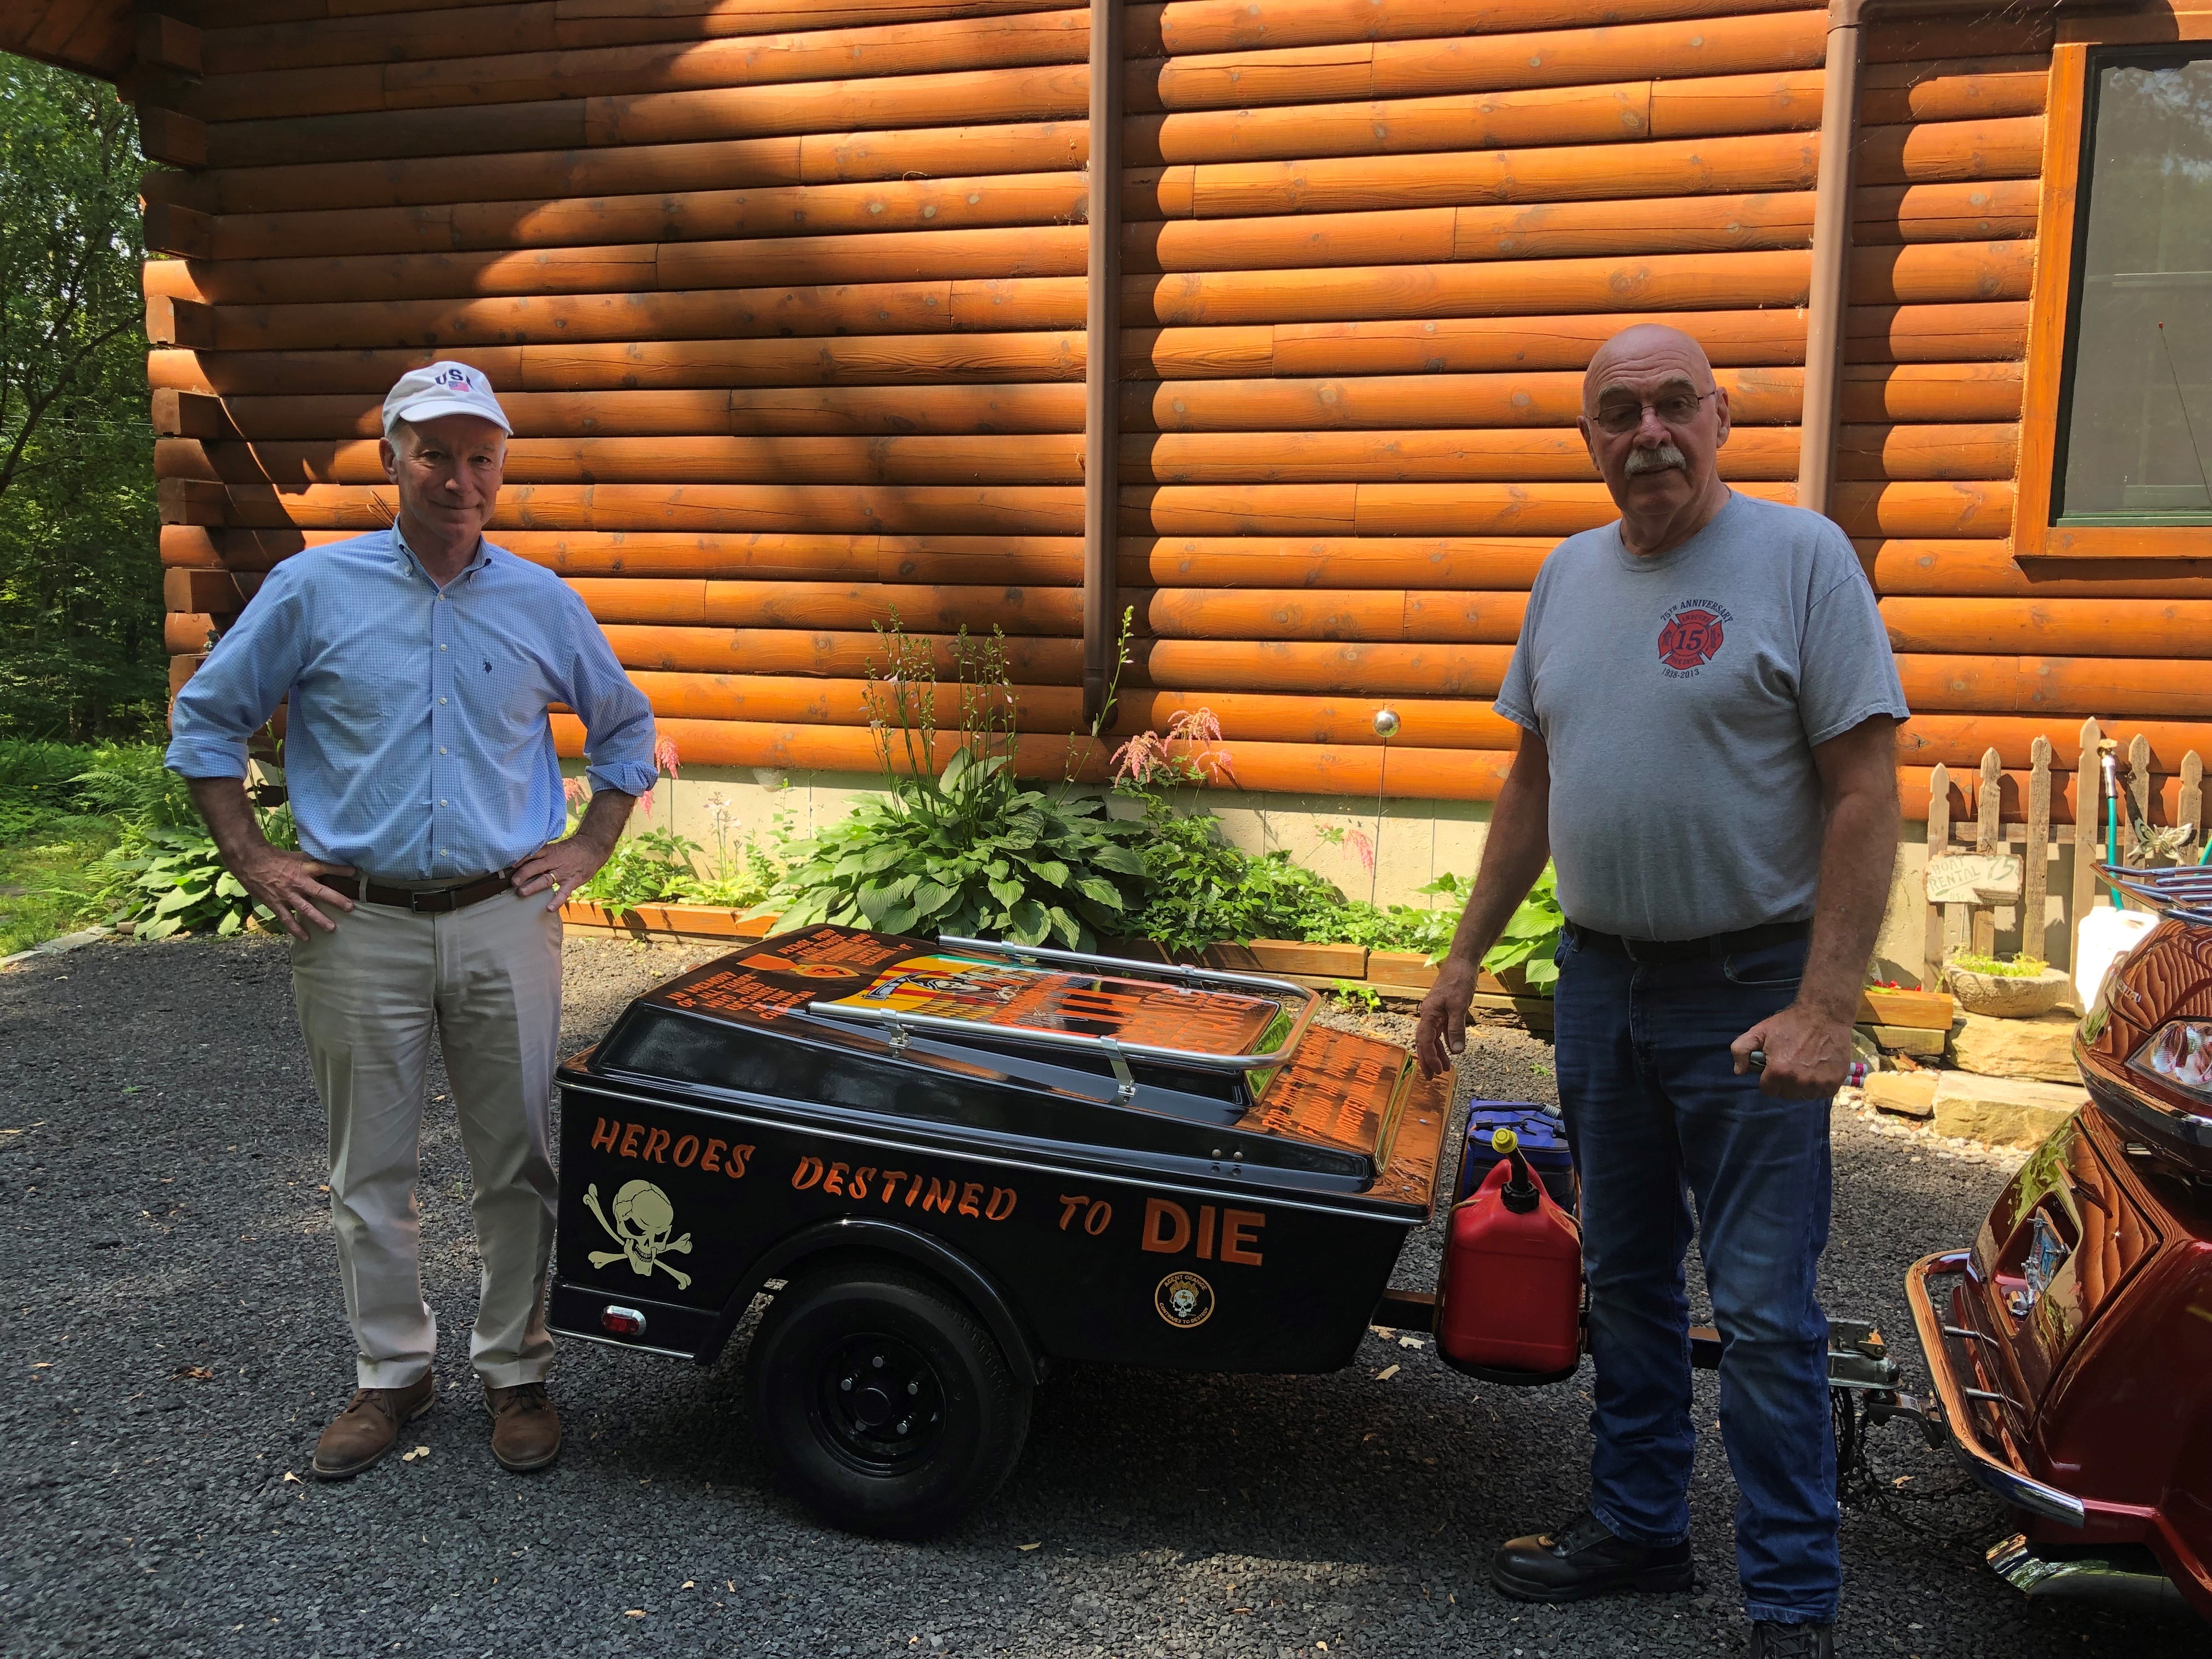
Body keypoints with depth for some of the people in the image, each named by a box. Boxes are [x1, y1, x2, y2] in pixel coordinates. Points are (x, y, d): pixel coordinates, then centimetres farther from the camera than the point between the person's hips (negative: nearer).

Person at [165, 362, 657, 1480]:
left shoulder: (542, 604, 4)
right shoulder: (313, 590, 0)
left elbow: (626, 728, 16)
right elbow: (206, 720, 8)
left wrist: (589, 848, 6)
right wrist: (252, 862, 1)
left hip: (503, 921, 1)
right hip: (359, 927, 0)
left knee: (518, 1164, 7)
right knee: (368, 1173, 10)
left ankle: (515, 1370, 23)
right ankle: (390, 1372, 27)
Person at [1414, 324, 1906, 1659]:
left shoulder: (1801, 557, -9)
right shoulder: (1570, 574, 9)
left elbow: (1866, 791, -14)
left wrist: (1824, 1009, -20)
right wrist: (1468, 955, 12)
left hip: (1750, 991, -6)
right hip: (1600, 978, 6)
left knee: (1765, 1309, 0)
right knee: (1626, 1282, 17)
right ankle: (1638, 1526, 34)